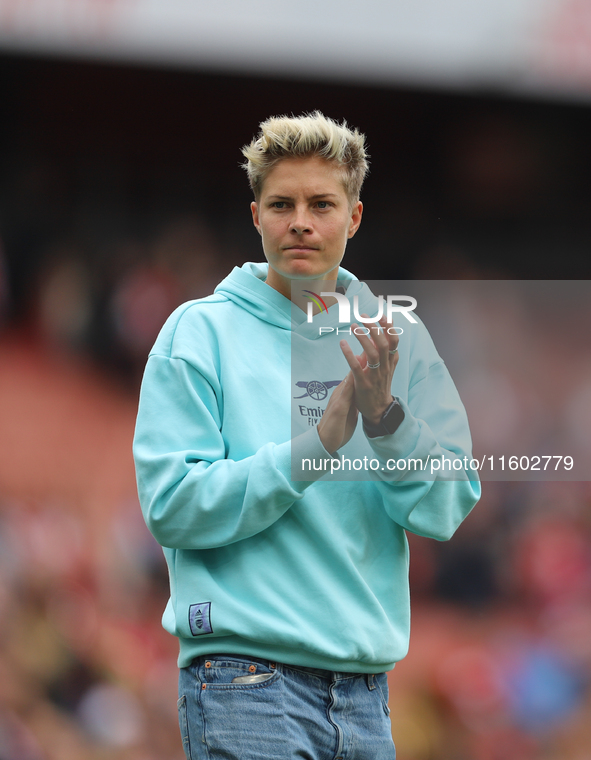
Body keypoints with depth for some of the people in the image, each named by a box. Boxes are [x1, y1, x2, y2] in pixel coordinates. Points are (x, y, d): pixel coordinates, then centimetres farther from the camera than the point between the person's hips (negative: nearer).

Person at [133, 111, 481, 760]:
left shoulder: (399, 340, 10)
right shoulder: (201, 332, -1)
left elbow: (444, 511, 2)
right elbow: (171, 507, -10)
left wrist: (385, 417, -15)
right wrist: (319, 443, -16)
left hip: (365, 689, 4)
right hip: (246, 679, -4)